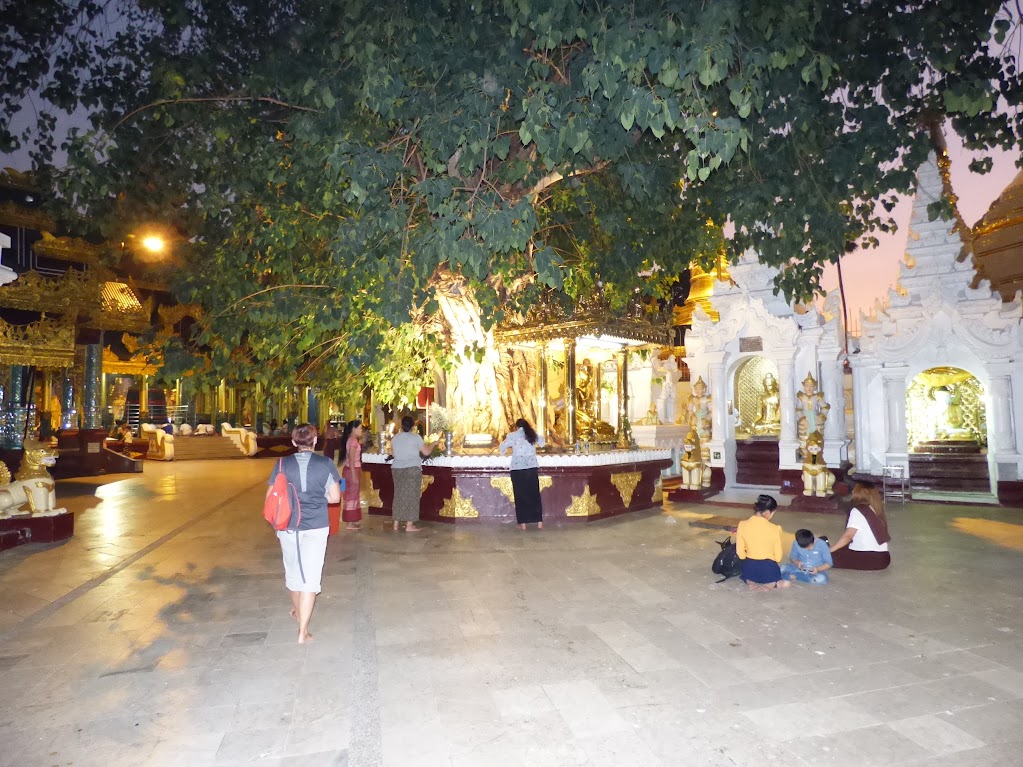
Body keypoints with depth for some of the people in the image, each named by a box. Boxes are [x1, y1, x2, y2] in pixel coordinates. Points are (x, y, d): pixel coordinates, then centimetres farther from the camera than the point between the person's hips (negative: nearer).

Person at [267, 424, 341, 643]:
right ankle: (303, 631, 2)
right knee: (310, 575, 3)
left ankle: (298, 611, 46)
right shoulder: (326, 464, -8)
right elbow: (335, 497, -4)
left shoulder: (282, 464, -5)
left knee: (293, 570, 22)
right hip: (316, 526, -2)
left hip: (288, 525, 2)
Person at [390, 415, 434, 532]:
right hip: (412, 469, -5)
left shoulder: (395, 438, 8)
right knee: (411, 496, 0)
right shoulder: (416, 437, -6)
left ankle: (396, 524, 15)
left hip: (397, 469, 5)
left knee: (399, 495, 11)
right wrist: (432, 444, 12)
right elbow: (426, 452, -5)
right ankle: (409, 525, 1)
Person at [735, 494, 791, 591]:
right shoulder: (775, 529, -18)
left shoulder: (742, 525, -12)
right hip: (768, 569, -2)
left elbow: (740, 553, -4)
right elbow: (778, 557, -8)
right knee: (786, 583, 29)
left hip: (749, 569, 2)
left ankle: (751, 583, 4)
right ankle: (772, 584, -1)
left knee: (749, 578, 37)